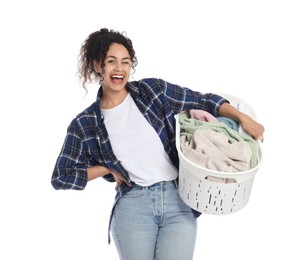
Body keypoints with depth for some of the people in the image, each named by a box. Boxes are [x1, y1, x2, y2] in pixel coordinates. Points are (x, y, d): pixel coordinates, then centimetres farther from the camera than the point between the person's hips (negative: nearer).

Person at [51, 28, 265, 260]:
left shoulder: (152, 90, 2)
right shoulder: (84, 125, 2)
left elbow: (203, 102, 5)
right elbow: (61, 176, 5)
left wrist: (243, 118, -6)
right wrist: (108, 168, -1)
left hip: (179, 199, 0)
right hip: (132, 205, 0)